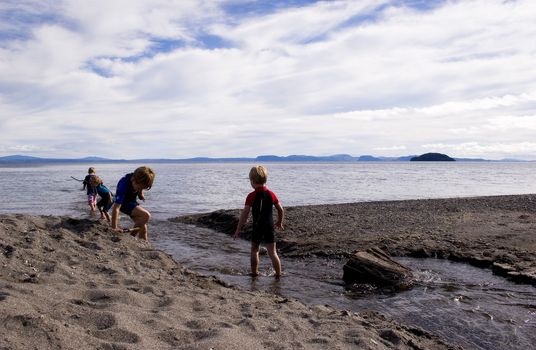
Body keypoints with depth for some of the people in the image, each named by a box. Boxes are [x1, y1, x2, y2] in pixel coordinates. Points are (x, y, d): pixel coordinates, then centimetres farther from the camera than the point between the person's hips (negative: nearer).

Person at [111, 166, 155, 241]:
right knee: (146, 215, -25)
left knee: (143, 228, 3)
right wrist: (114, 228, -43)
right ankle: (132, 236, -10)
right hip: (124, 203, -6)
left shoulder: (139, 181, -19)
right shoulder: (124, 185, -37)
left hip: (132, 201, 6)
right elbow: (116, 208, -41)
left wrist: (140, 194, -3)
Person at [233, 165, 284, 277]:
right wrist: (279, 222, 26)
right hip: (269, 226, 3)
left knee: (254, 250, 16)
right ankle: (278, 274, 8)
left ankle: (254, 273, 24)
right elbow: (281, 210, 9)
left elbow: (244, 214, -13)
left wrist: (238, 230, -7)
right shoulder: (271, 194, 0)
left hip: (257, 227, -2)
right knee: (272, 252, 6)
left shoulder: (251, 196, -11)